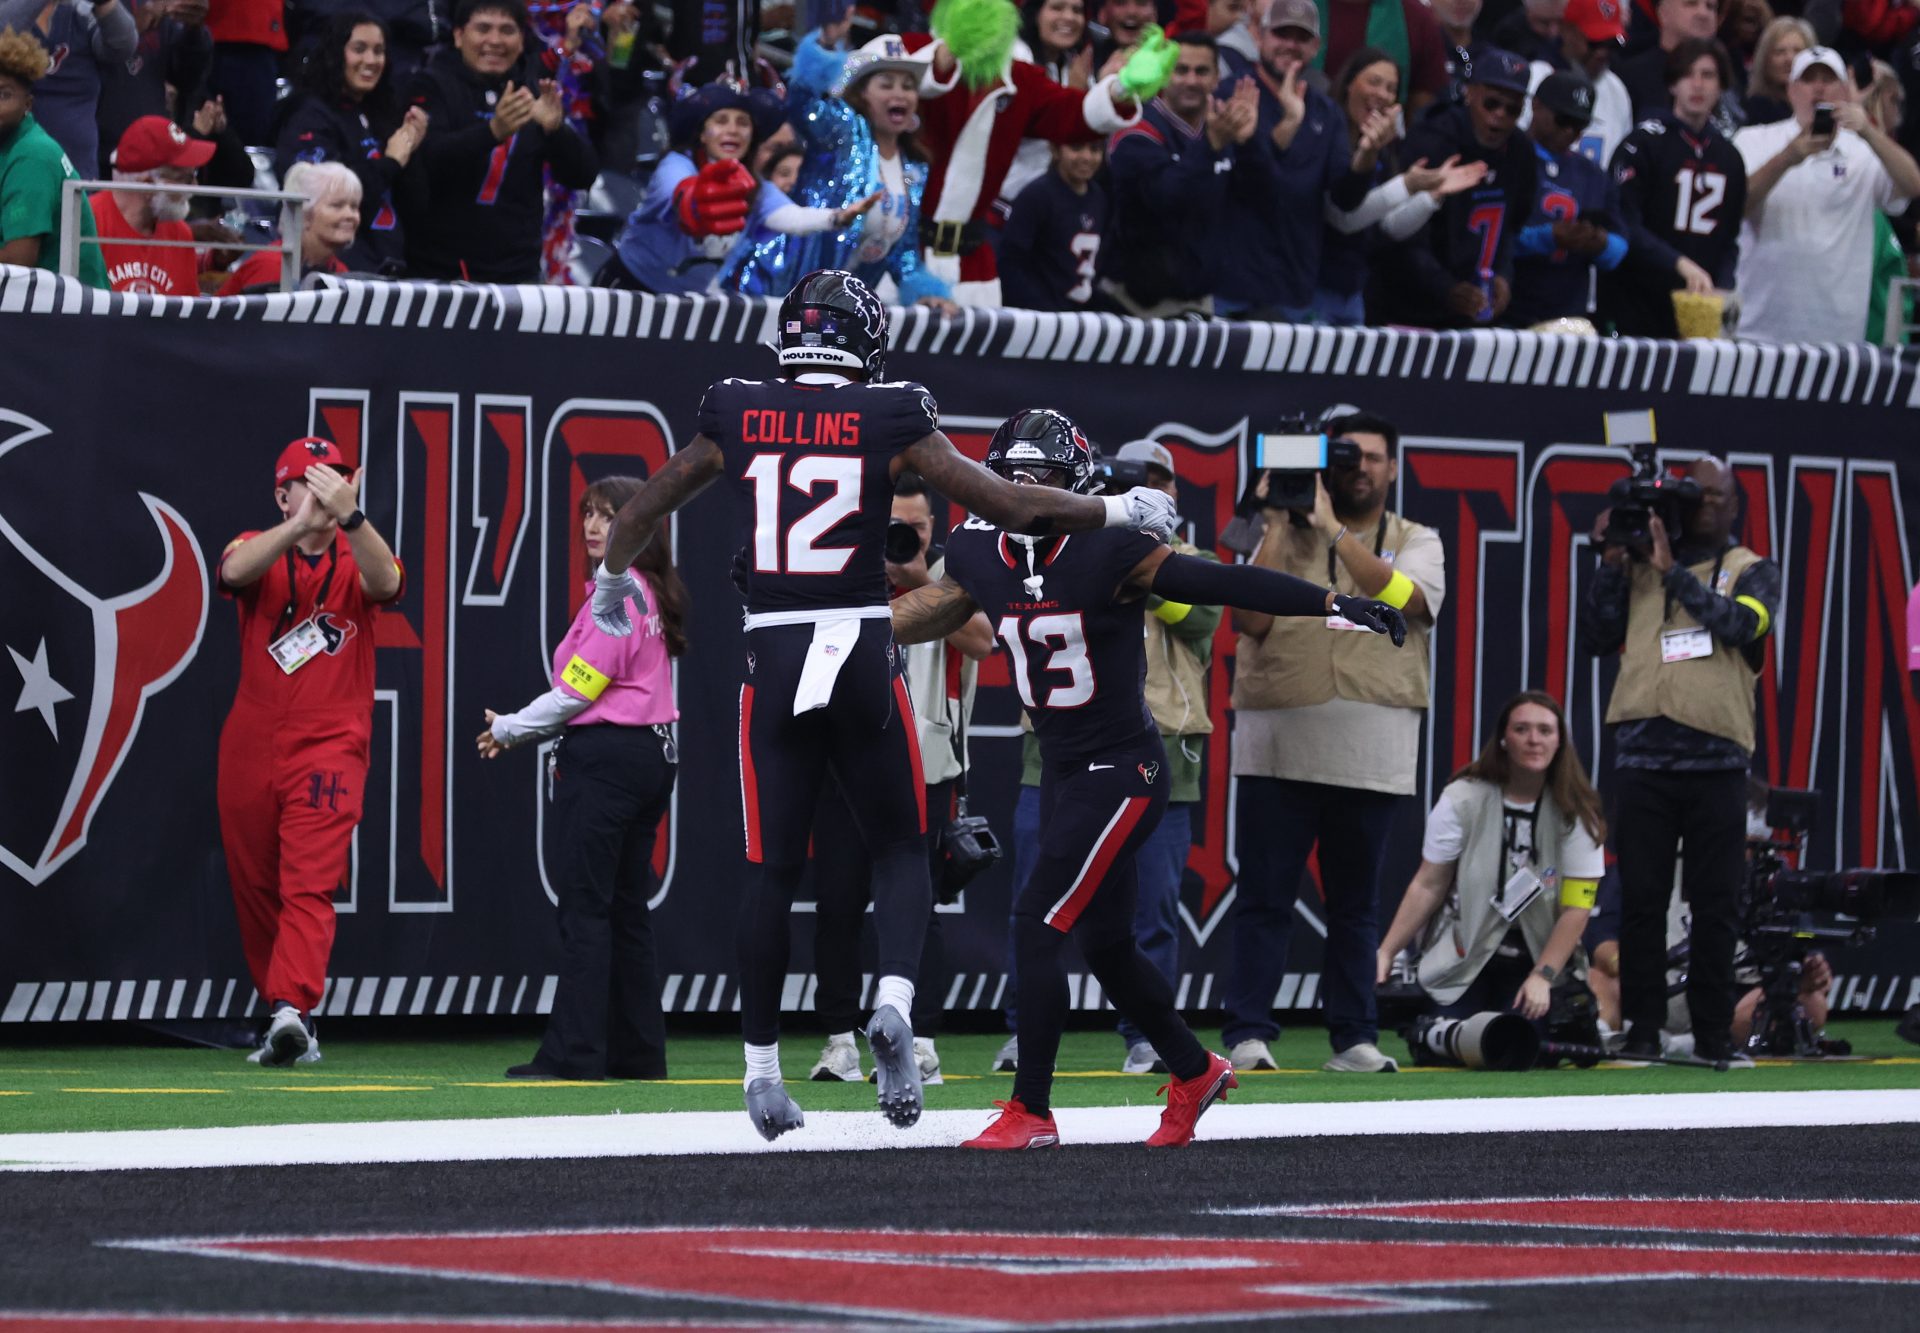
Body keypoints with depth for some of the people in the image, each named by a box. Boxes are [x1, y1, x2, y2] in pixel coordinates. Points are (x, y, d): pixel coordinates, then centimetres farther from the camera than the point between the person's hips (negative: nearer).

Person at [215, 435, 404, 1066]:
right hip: (249, 752, 3)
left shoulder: (356, 559, 3)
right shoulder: (259, 549, 4)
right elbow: (234, 571, -22)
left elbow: (387, 582, -22)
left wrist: (349, 516, -40)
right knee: (255, 890, 9)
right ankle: (291, 1020, 22)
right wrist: (298, 525, -41)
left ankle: (291, 1009, -28)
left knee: (309, 888, -16)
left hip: (329, 748, -3)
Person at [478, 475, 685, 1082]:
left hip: (606, 759, -10)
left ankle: (574, 1055, -12)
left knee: (585, 908, -9)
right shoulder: (650, 593, 16)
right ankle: (638, 1051, 13)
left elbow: (578, 691, -13)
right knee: (626, 907, 12)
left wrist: (510, 730, 0)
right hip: (654, 755, 10)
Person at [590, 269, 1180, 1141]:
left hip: (772, 661, 2)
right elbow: (1013, 509, 0)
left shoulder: (734, 419, 6)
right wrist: (1120, 512, 13)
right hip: (862, 657, -1)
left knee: (772, 869, 8)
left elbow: (639, 515, 19)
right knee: (898, 849, 12)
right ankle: (894, 1002, -13)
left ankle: (761, 1064, 11)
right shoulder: (891, 421, -1)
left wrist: (610, 581, 39)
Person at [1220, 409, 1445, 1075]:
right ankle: (1248, 1036, -6)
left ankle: (1354, 1038, 10)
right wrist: (1278, 524, -5)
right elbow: (1250, 619, -4)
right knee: (1263, 897, -5)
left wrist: (1333, 528, -11)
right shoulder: (1283, 535, 10)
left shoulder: (1415, 541, 11)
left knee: (1354, 903, 6)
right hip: (1277, 743, -1)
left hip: (1371, 750, 1)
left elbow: (1405, 600, -11)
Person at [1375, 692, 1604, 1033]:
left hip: (1534, 962, 0)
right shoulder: (1462, 800, -8)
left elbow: (1576, 908, -8)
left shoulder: (1577, 814, -7)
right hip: (1462, 960, 0)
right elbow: (1428, 887, -5)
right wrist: (1386, 953, -13)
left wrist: (1542, 977, -16)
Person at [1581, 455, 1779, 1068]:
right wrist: (1612, 565, -1)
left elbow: (1741, 625, -10)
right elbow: (1599, 638, 8)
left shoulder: (1752, 572, 10)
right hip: (1642, 757, 1)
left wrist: (1674, 572, -11)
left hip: (1716, 758, -1)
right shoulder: (1638, 565, 14)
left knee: (1716, 904, -1)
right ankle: (1641, 1031, 3)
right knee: (1641, 901, -1)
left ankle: (1713, 1034, 4)